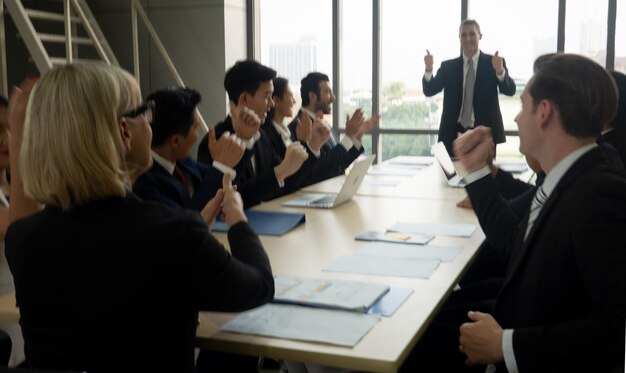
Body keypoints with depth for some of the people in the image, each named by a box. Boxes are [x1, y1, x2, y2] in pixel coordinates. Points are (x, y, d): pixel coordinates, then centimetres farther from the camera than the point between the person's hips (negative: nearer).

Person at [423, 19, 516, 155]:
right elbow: (429, 91, 2)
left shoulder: (493, 62, 3)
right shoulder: (448, 66, 9)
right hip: (453, 134, 2)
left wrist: (500, 71, -28)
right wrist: (429, 69, -17)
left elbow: (510, 90, -8)